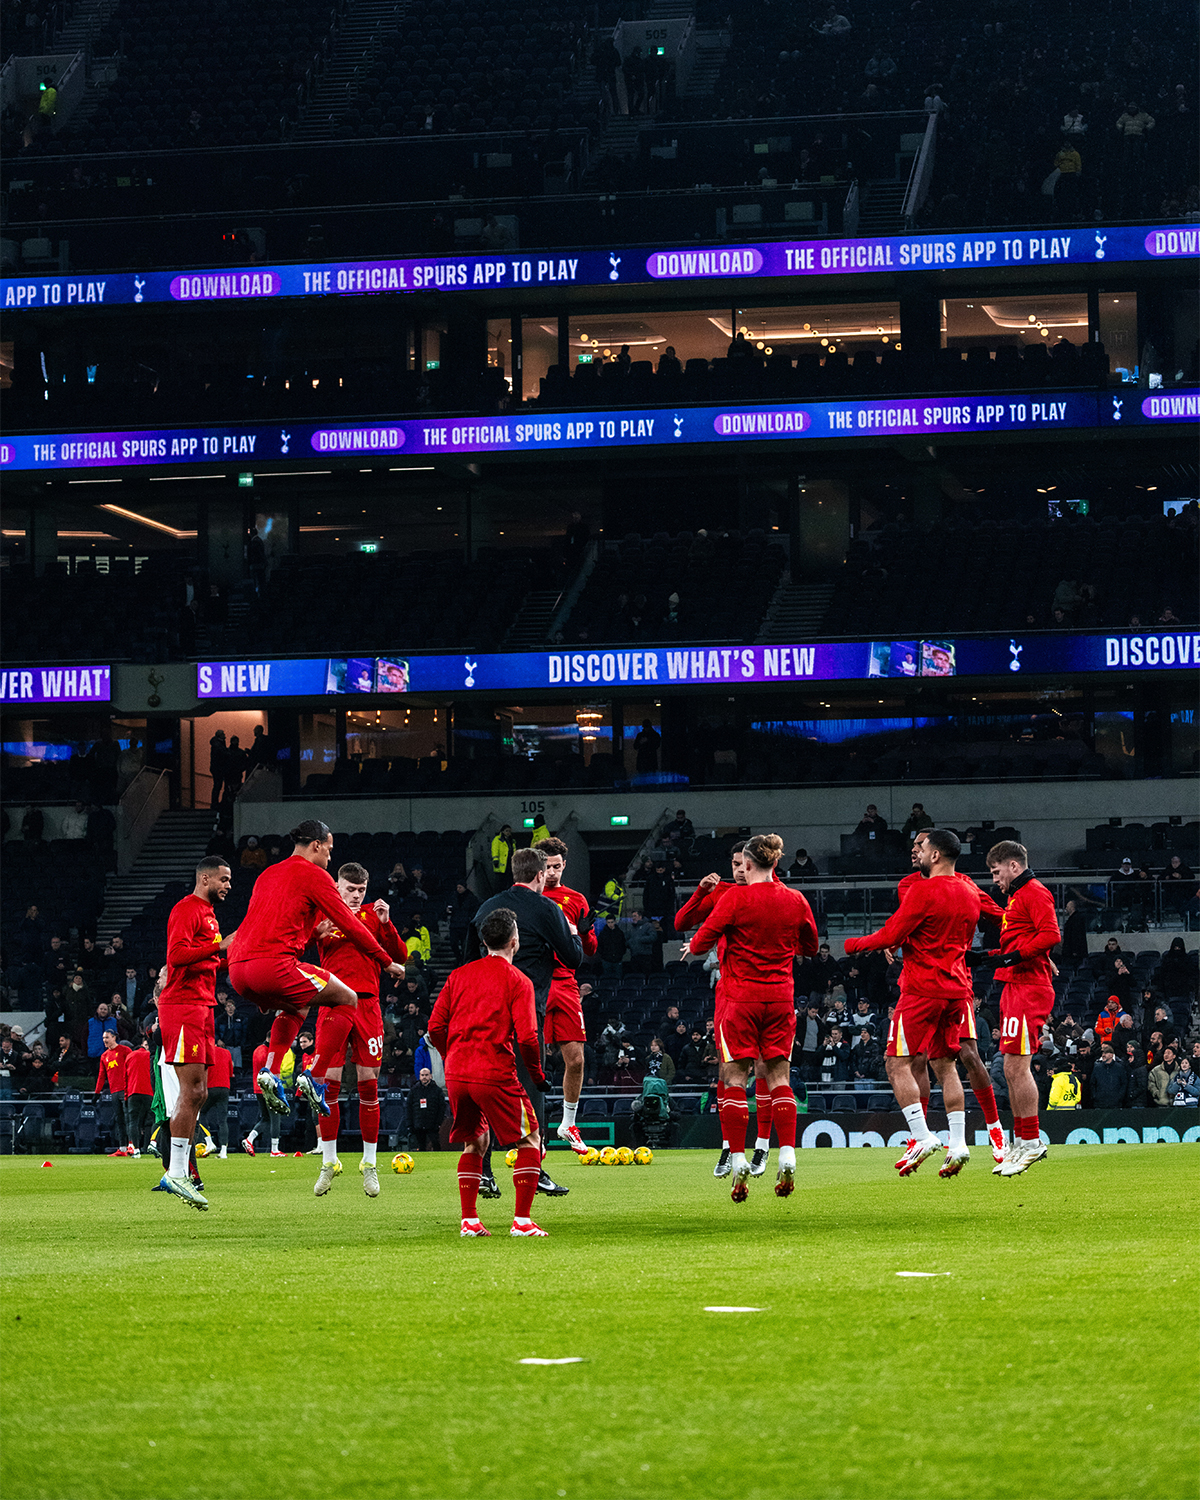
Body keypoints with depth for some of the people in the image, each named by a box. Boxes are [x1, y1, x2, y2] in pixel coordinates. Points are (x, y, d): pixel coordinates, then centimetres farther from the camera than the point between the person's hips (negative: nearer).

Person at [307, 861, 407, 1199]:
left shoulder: (373, 916, 12)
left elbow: (399, 958, 6)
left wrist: (386, 924, -7)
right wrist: (318, 933, -23)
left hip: (367, 1003, 1)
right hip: (333, 1003, -1)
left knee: (369, 1084, 1)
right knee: (328, 1083, -5)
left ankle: (369, 1165, 9)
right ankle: (328, 1163, 5)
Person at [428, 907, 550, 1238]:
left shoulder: (459, 975, 11)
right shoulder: (518, 981, -3)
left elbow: (435, 1027, 8)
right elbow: (527, 1037, -11)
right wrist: (537, 1075, 4)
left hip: (456, 1074, 5)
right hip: (495, 1074, -5)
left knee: (475, 1142, 21)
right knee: (529, 1140, 7)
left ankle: (469, 1221, 13)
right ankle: (522, 1221, -2)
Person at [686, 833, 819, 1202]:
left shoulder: (736, 897, -9)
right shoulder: (795, 900, 3)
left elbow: (700, 943, -9)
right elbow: (810, 946, 18)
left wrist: (693, 949, 12)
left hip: (741, 996, -4)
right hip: (780, 997, 4)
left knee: (734, 1077, 1)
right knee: (778, 1077, 7)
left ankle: (739, 1161, -6)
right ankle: (787, 1157, -5)